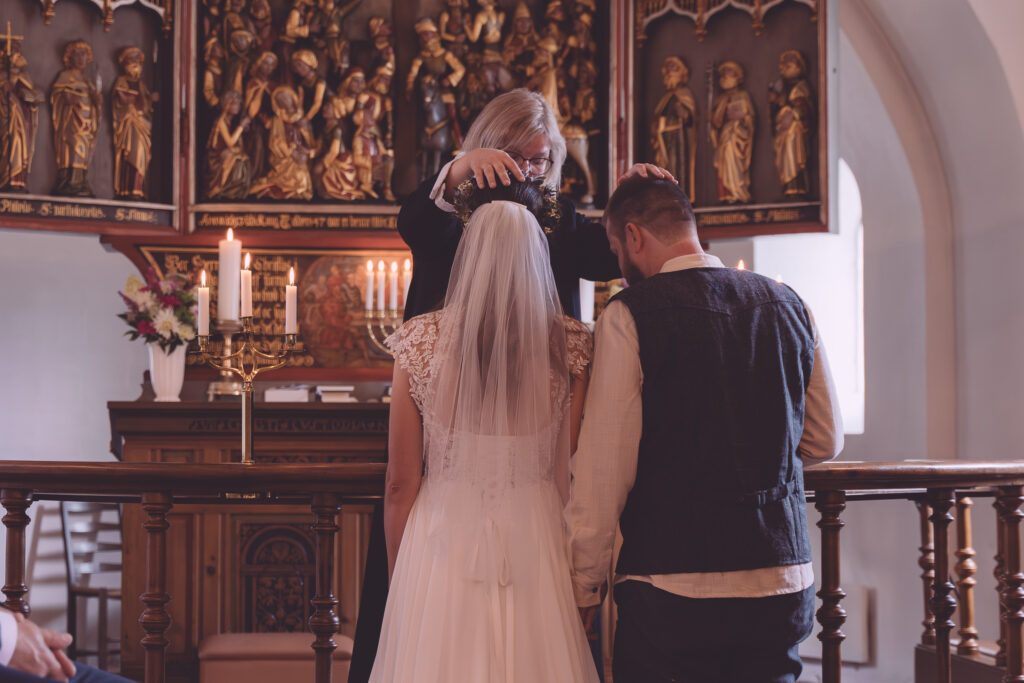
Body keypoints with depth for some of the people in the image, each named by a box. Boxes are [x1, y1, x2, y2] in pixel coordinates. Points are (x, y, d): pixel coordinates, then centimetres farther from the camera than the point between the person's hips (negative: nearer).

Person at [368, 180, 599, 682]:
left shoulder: (421, 342, -6)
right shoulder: (569, 346, -6)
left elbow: (400, 485, -3)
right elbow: (571, 478, -5)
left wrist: (398, 581, 10)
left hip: (443, 545, 0)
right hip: (534, 547, 1)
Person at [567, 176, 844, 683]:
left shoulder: (629, 316, -9)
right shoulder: (788, 304, 7)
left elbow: (603, 470, -11)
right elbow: (824, 440, 16)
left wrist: (584, 585, -2)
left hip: (674, 586, -5)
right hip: (785, 583, 5)